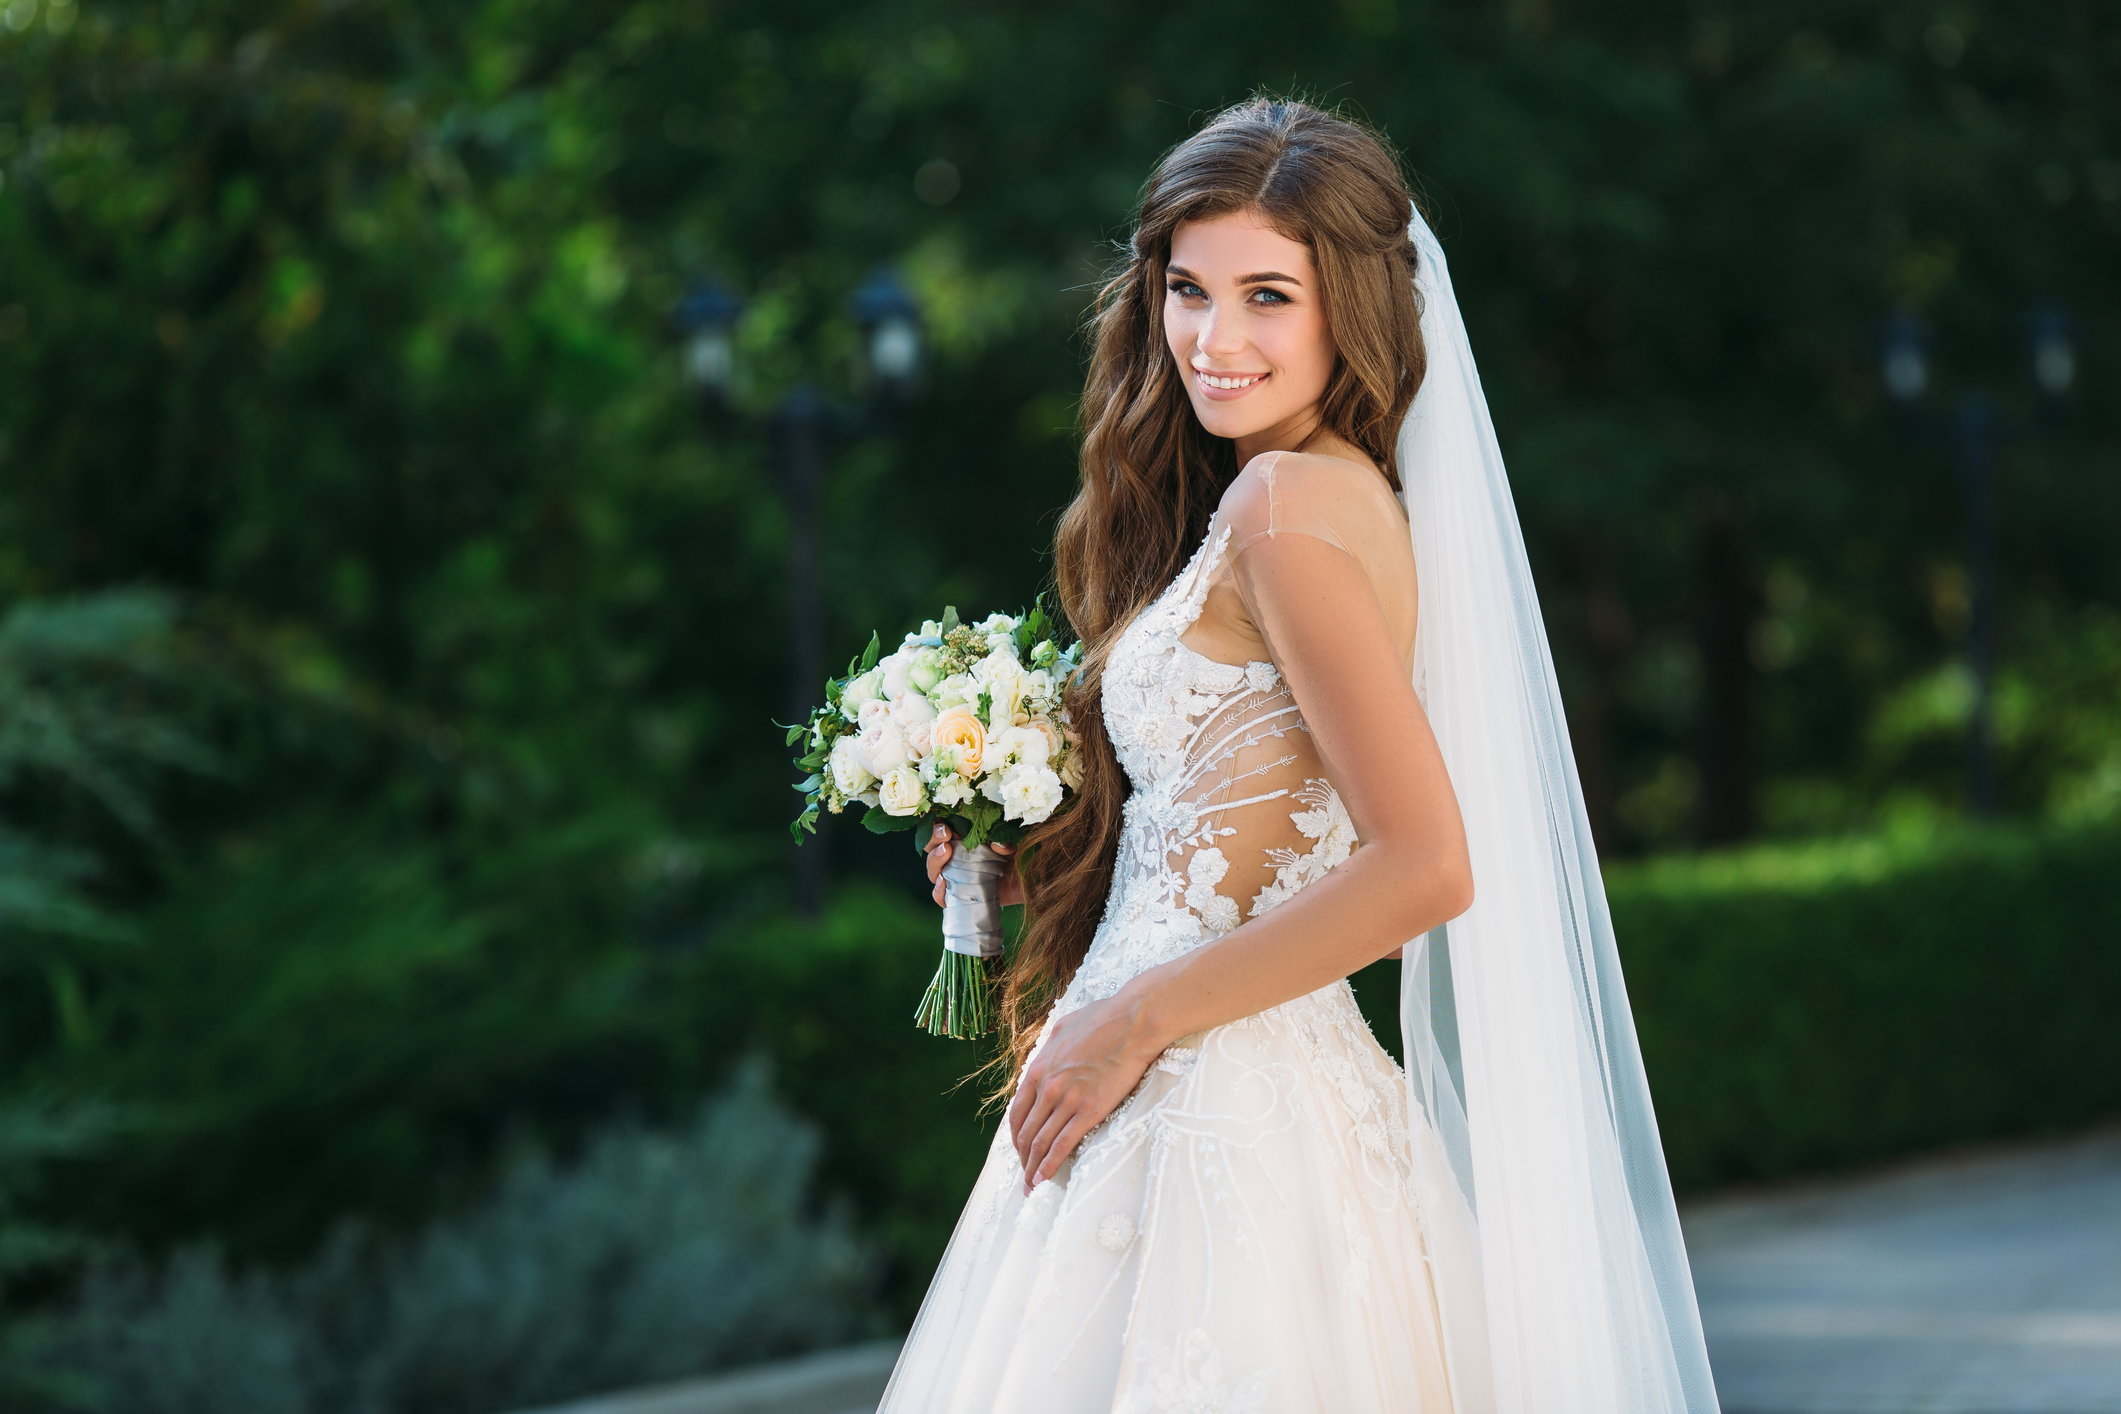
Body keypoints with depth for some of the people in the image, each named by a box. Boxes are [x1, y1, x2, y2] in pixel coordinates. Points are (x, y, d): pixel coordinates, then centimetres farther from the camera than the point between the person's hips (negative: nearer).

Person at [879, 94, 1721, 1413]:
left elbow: (1424, 866, -22)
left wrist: (1141, 1017, -15)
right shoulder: (1344, 492, 13)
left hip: (1210, 1107, -9)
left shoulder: (1286, 502, -14)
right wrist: (1030, 856, 11)